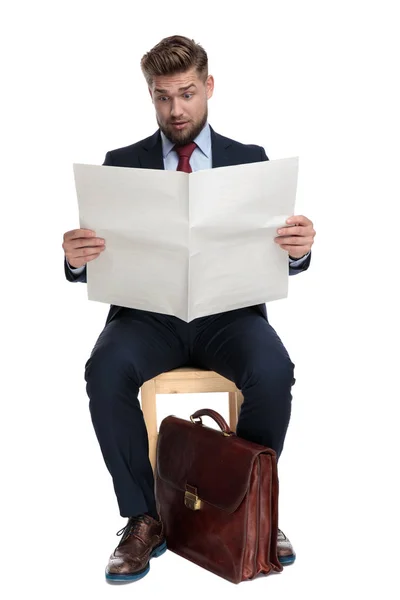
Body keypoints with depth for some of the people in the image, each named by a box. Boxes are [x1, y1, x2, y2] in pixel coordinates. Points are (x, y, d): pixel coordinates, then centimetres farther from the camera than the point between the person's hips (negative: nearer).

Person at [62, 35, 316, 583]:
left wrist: (298, 249, -19)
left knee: (273, 372, -31)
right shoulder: (121, 164, 11)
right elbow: (100, 261, 4)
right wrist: (77, 259, -20)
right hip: (148, 313, 0)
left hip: (229, 312, 0)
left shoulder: (250, 160, 11)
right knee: (106, 372, -31)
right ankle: (144, 519, -11)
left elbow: (278, 256, 5)